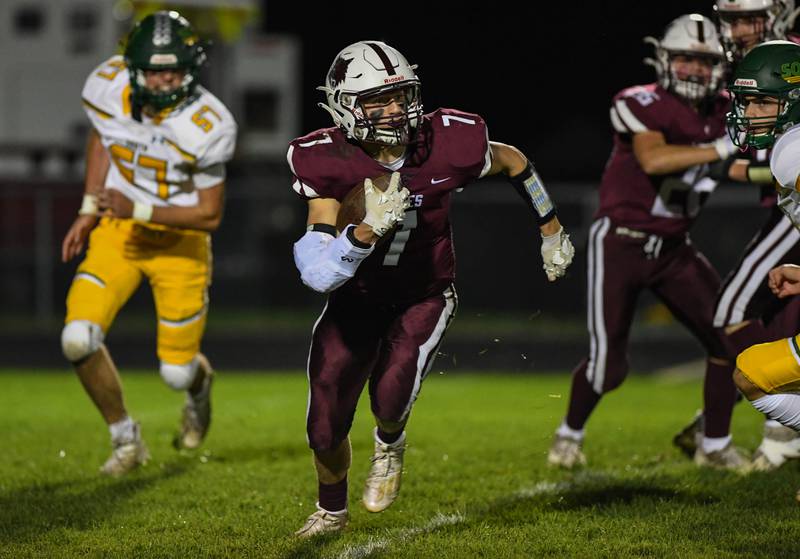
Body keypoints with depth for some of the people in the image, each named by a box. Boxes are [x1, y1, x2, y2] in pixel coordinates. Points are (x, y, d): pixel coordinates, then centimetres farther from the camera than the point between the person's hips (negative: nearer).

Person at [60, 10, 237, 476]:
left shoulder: (207, 126, -25)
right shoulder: (110, 87, -15)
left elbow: (210, 215, -19)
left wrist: (137, 210, -29)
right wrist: (89, 210, 4)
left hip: (180, 239, -3)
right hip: (117, 232, 3)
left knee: (177, 372, 2)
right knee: (79, 340, -17)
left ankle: (200, 385, 44)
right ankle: (126, 441, 6)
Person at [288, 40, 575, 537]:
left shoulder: (448, 145, -24)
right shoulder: (330, 165, -25)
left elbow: (514, 162, 0)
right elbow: (317, 273, -31)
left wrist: (552, 234, 10)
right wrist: (371, 228, -46)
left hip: (425, 295, -1)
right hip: (357, 296, 1)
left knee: (391, 396, -25)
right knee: (326, 425, 2)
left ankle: (390, 444, 14)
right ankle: (332, 511, 35)